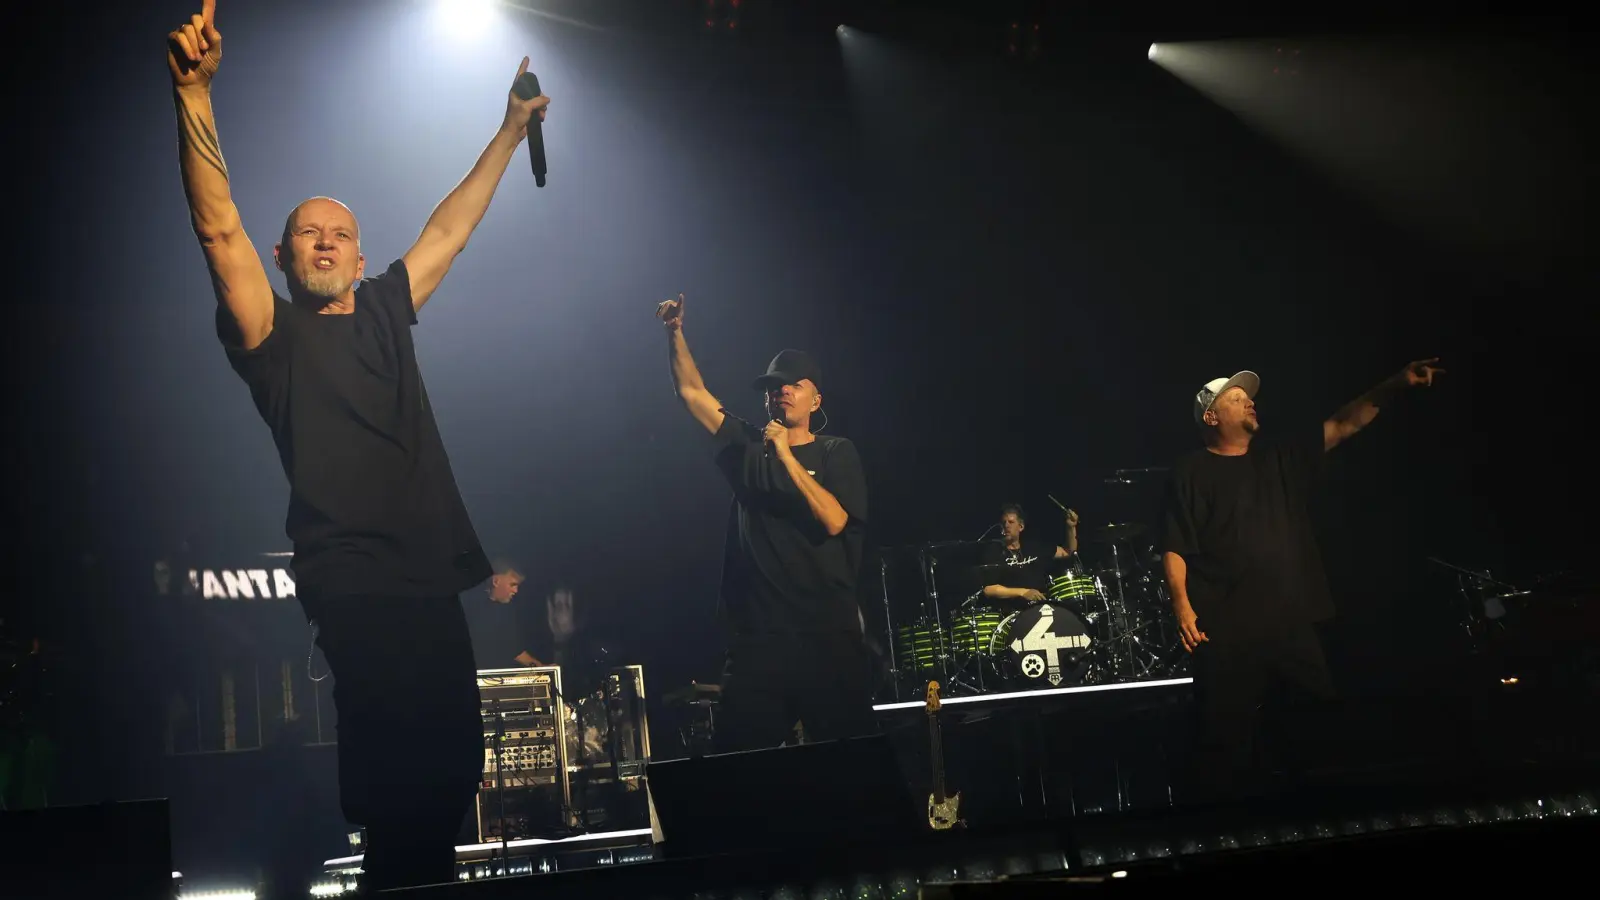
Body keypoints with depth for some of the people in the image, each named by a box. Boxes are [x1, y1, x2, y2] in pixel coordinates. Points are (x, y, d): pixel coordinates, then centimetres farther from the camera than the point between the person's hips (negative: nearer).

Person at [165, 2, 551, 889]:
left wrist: (510, 132, 32)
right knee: (395, 786, -14)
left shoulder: (384, 311, 19)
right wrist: (194, 94, -23)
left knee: (452, 768, 6)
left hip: (430, 578, 6)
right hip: (352, 589, -6)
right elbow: (218, 227, -11)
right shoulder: (272, 332, 3)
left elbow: (448, 229, 28)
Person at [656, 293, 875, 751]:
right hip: (758, 636, 2)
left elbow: (834, 521, -11)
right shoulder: (747, 447, 13)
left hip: (829, 636, -2)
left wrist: (787, 456, -14)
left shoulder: (836, 453, 5)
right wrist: (675, 332, -3)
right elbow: (692, 392, 8)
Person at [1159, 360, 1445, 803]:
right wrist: (1181, 604, -18)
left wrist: (1396, 384, 0)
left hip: (1291, 624, 5)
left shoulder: (1281, 457, 16)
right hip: (1227, 630, -5)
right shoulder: (1192, 472, 1)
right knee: (1226, 738, -4)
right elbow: (1174, 548, -5)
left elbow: (1344, 425, 11)